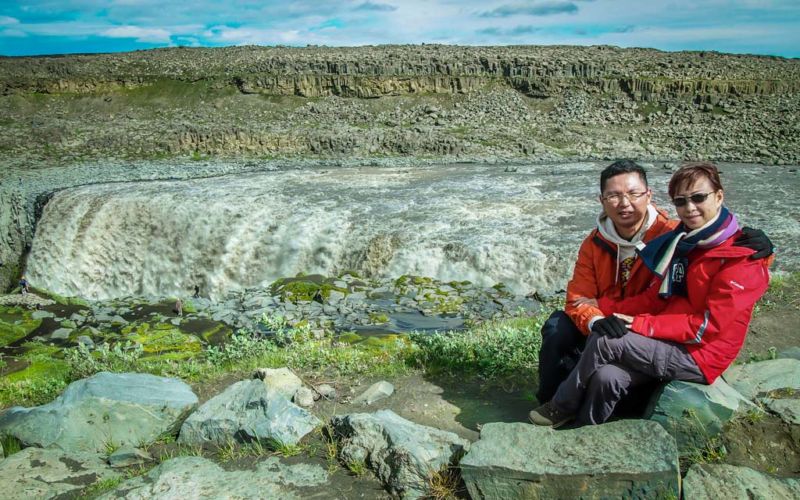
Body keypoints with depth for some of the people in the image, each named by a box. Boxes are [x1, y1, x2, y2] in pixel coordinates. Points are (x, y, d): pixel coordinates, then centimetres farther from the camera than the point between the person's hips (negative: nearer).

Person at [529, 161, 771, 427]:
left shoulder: (742, 257, -13)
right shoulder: (679, 241, 10)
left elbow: (709, 325, -18)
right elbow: (654, 297, 11)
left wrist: (641, 324, -20)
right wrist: (604, 305, 1)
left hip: (700, 357, -6)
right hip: (668, 343, 6)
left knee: (605, 340, -21)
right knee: (607, 377, -24)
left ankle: (561, 408, -3)